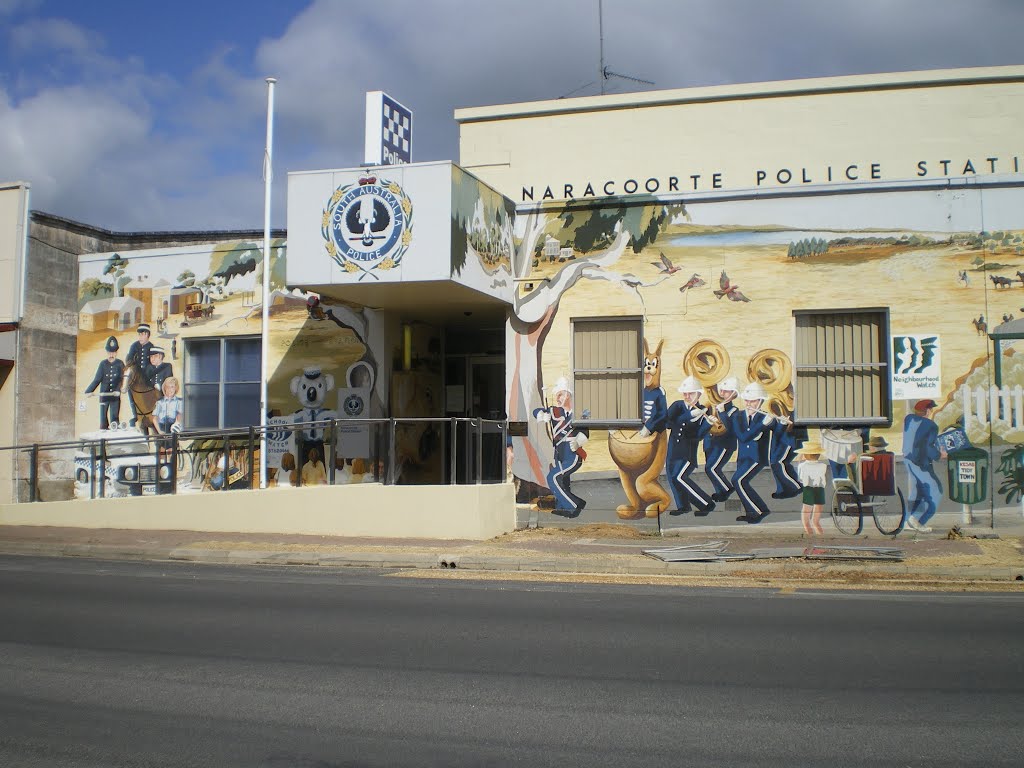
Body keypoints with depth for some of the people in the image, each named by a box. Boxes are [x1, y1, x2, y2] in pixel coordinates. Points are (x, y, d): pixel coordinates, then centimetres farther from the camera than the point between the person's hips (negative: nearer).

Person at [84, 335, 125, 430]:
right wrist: (88, 391, -13)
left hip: (115, 395, -2)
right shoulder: (103, 364, 1)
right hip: (103, 395, 2)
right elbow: (97, 379, -1)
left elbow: (121, 379, -9)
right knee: (103, 420, 8)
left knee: (114, 420, -3)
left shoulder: (120, 364, -2)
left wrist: (117, 390, -26)